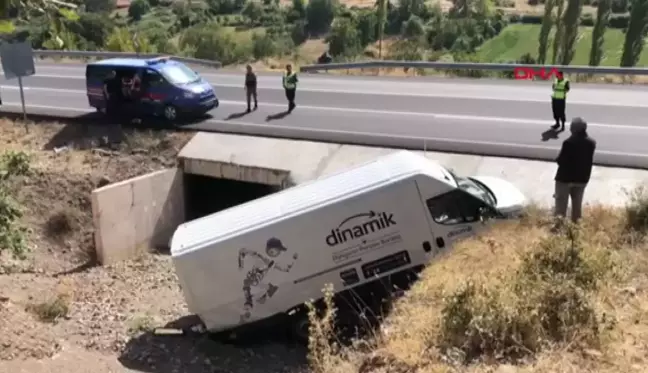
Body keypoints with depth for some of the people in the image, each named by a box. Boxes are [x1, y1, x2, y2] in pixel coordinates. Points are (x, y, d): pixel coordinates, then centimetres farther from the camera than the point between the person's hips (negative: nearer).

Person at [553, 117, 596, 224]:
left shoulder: (569, 143, -23)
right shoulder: (591, 143, -3)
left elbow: (560, 161, -19)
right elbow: (589, 160, 6)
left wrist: (558, 159, 1)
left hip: (565, 177, -5)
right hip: (582, 178, 5)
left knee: (561, 203, 5)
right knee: (577, 203, 18)